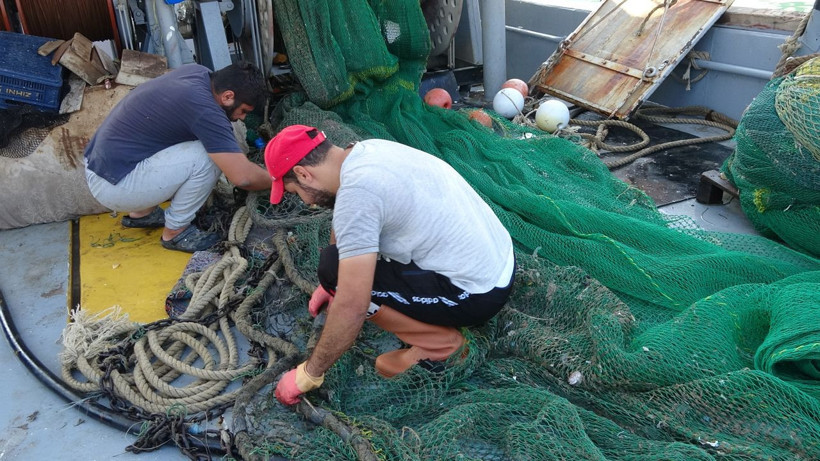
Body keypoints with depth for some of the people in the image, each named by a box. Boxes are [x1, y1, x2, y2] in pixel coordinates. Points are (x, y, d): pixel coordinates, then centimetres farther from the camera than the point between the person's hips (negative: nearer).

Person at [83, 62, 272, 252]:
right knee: (207, 158, -20)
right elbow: (243, 177, -26)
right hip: (113, 187, -9)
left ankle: (141, 212, 21)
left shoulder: (197, 71, 1)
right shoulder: (204, 110, -25)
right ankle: (175, 232, 0)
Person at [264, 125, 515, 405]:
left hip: (477, 292, -9)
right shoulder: (367, 150, 3)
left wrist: (308, 374, -11)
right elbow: (342, 225, 21)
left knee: (335, 269, -14)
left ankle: (440, 343, -3)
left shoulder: (355, 193, -24)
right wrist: (328, 284, 30)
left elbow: (352, 307, -25)